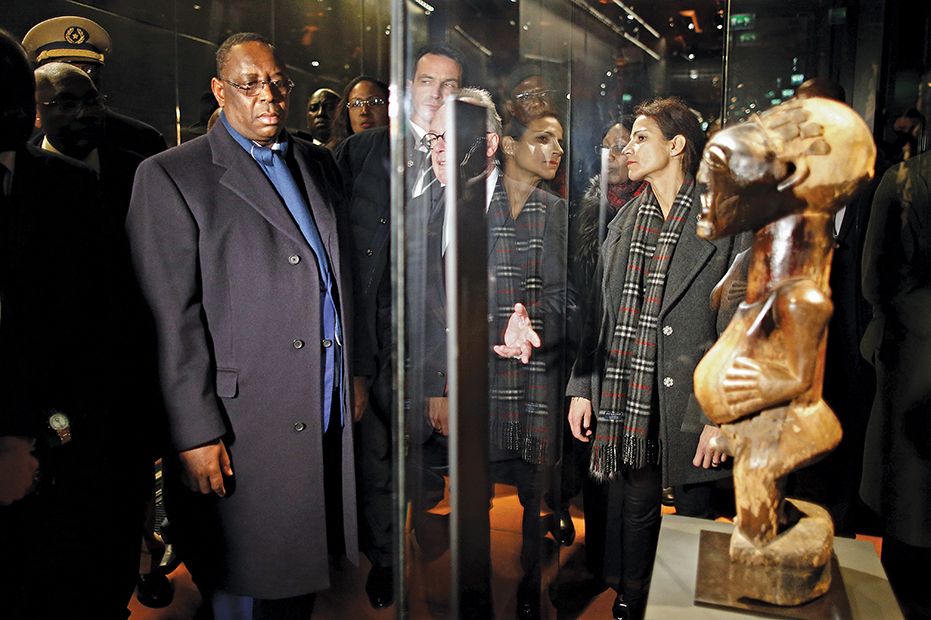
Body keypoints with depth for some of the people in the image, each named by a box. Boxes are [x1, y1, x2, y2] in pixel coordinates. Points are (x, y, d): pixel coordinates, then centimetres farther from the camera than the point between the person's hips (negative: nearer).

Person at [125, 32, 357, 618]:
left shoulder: (319, 164, 13)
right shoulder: (171, 176, -5)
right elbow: (172, 317, -10)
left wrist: (357, 376, 13)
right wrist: (195, 433, -13)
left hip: (329, 422, 5)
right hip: (244, 432, -5)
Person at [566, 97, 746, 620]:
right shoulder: (625, 222, 9)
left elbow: (735, 330, -8)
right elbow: (601, 313, 11)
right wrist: (582, 388, 6)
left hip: (689, 399, -4)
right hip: (628, 400, 4)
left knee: (693, 513, 12)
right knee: (639, 507, 17)